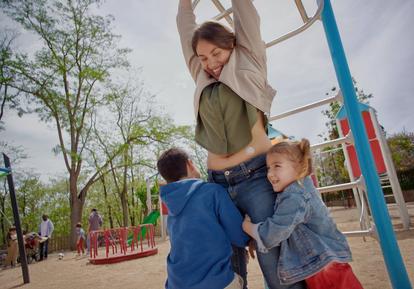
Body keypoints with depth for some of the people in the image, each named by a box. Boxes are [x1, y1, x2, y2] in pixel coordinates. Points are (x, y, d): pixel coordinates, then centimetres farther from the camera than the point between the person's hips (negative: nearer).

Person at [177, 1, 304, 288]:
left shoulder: (249, 65, 7)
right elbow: (186, 25, 25)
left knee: (276, 263, -3)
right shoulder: (204, 81, 16)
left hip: (256, 175, -4)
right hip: (218, 183, 5)